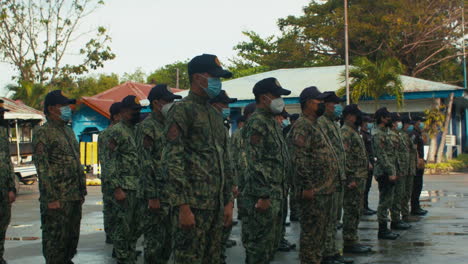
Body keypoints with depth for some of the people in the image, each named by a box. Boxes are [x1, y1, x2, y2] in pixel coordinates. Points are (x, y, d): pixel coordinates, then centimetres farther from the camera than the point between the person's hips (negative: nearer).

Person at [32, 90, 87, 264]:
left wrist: (82, 190, 17)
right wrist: (51, 198, -19)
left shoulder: (68, 131, 17)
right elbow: (42, 169, -15)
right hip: (57, 200, -8)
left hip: (75, 198, 8)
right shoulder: (43, 134, -9)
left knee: (72, 237, 14)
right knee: (55, 239, -3)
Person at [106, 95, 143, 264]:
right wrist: (116, 189, -19)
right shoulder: (116, 131, -8)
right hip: (124, 188, -8)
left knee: (136, 226, 13)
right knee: (123, 226, -3)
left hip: (139, 187, 8)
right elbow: (111, 162, -13)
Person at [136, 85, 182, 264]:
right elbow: (146, 164, -17)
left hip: (171, 192, 8)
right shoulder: (147, 127, -10)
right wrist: (152, 196, -21)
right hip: (157, 192, -8)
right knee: (154, 238, -4)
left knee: (168, 237, 12)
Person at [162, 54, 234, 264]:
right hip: (193, 205, -8)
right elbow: (172, 161, -14)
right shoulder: (182, 110, -7)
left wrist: (229, 201, 14)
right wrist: (183, 206, -20)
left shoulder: (215, 115, 18)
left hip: (216, 205, 8)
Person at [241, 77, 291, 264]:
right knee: (259, 245, -4)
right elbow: (255, 163, -21)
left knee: (272, 242, 16)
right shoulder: (257, 123, -14)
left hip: (275, 194, 10)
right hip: (263, 196, -10)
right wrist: (263, 196, -24)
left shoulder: (272, 122, 17)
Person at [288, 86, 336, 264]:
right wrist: (307, 187, -23)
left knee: (320, 230, 15)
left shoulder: (314, 126, 19)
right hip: (313, 190, -10)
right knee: (311, 231, -5)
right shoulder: (302, 126, -14)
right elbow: (299, 159, -21)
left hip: (324, 189, 10)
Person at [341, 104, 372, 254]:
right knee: (351, 211, -7)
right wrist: (351, 178, -23)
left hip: (359, 178, 10)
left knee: (356, 211, 12)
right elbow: (344, 157, -21)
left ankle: (353, 240, 17)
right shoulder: (345, 132, -13)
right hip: (353, 179, -10)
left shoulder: (354, 132, 20)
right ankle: (349, 243, -3)